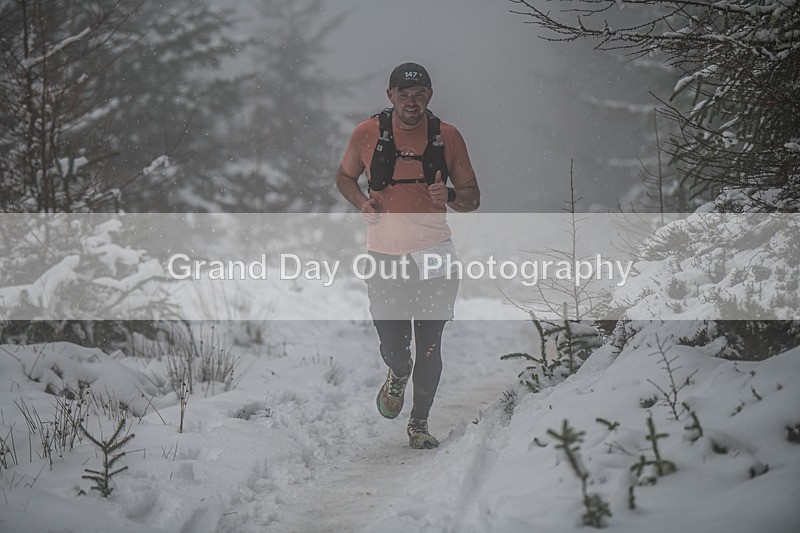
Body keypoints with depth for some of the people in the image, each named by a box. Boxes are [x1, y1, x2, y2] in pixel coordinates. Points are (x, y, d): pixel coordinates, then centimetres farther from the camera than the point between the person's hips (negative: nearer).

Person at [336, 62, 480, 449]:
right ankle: (398, 375, 35)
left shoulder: (447, 136, 1)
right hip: (385, 255, 0)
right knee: (393, 348, -3)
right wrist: (361, 201, -5)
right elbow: (344, 177, 16)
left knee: (429, 347, 1)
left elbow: (472, 199, 8)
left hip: (434, 253, 0)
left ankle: (419, 423, 20)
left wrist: (450, 195, -15)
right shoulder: (367, 134, -1)